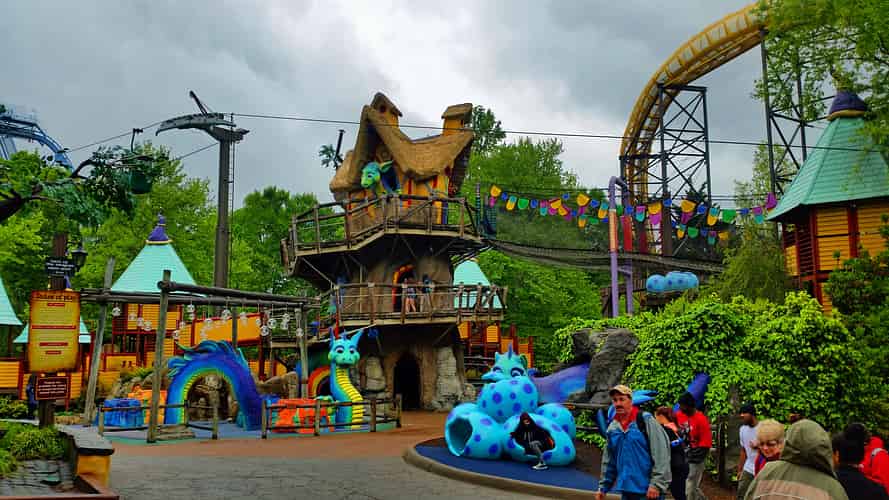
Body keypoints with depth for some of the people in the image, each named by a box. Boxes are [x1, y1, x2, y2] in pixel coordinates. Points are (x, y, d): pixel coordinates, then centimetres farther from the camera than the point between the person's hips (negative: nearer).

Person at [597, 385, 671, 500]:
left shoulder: (645, 420, -7)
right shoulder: (612, 428, 10)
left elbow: (661, 453, -13)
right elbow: (609, 461, 18)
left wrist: (656, 483, -18)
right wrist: (603, 487, 17)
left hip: (649, 490, -6)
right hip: (626, 490, 6)